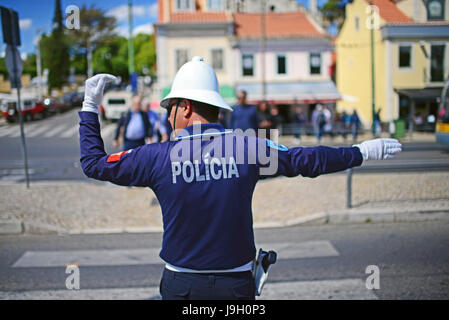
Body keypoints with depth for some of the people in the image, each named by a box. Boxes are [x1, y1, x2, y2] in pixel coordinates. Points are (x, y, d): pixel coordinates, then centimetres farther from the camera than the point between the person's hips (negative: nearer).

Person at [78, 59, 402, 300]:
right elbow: (307, 160, 2)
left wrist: (90, 107, 12)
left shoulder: (157, 156, -9)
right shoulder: (247, 147, -7)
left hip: (180, 286, -1)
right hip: (236, 284, 1)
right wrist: (361, 151, 15)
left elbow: (94, 163, 2)